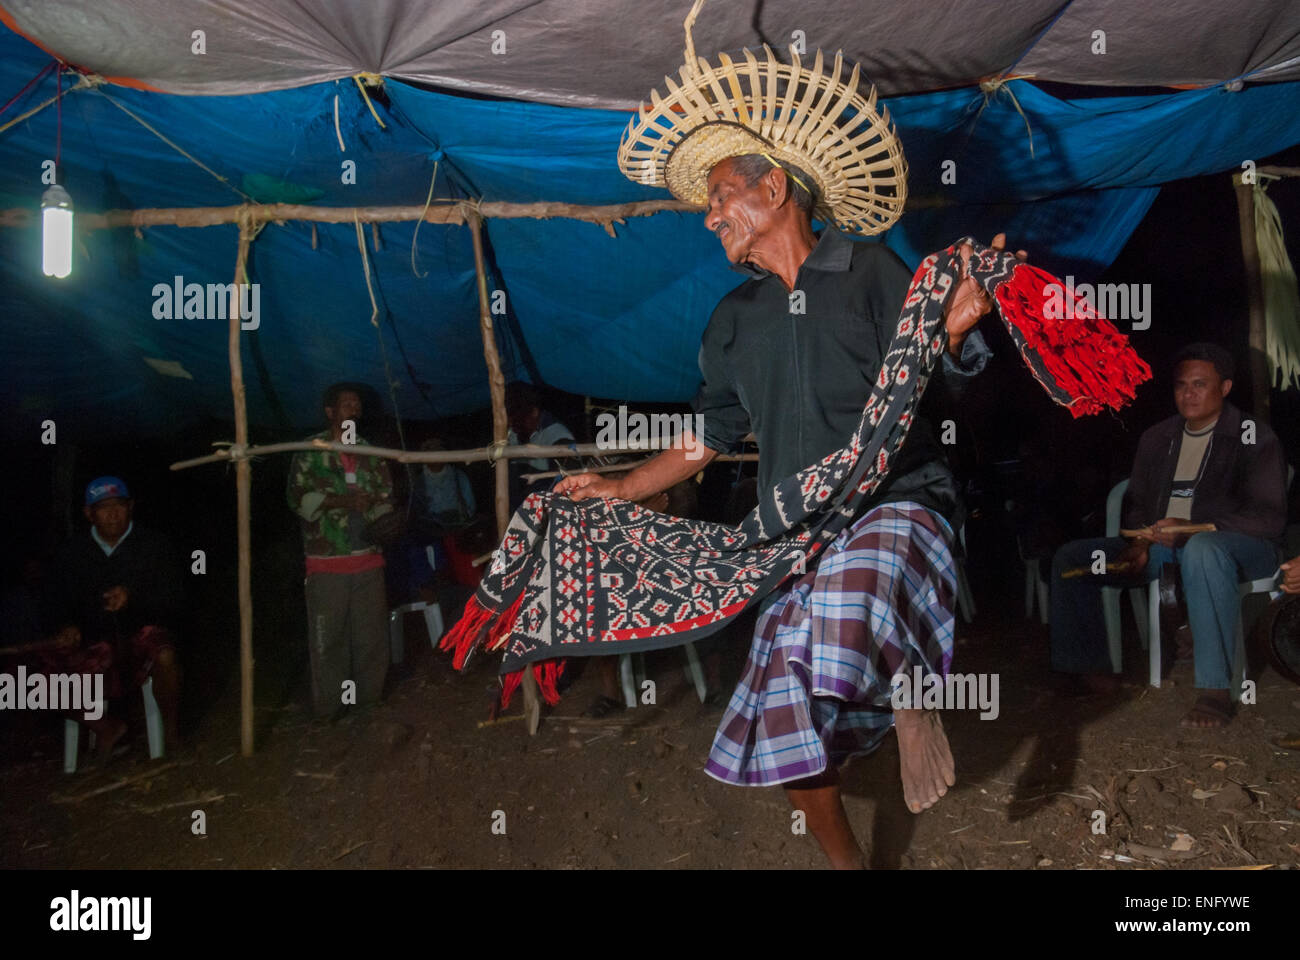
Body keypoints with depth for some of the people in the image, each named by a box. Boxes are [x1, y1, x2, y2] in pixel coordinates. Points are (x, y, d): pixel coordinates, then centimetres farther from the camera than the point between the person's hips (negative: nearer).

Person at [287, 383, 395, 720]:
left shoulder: (370, 452, 14)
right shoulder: (310, 451, 3)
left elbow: (386, 496, 12)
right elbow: (299, 498, -6)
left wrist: (378, 520, -8)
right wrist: (341, 501, -16)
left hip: (368, 557, 3)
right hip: (326, 562, -3)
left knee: (371, 632, 8)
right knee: (327, 636, 1)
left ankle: (370, 697, 23)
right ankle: (328, 707, 13)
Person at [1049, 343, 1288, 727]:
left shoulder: (1254, 438, -2)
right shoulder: (1156, 438, 15)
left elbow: (1270, 519, -12)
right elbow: (1135, 503, 17)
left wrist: (1192, 529, -26)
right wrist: (1139, 543, -6)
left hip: (1240, 547, -6)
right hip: (1160, 546, 6)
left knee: (1201, 549, -43)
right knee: (1070, 558, -8)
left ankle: (1214, 690, -38)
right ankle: (1087, 668, 1)